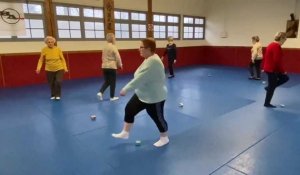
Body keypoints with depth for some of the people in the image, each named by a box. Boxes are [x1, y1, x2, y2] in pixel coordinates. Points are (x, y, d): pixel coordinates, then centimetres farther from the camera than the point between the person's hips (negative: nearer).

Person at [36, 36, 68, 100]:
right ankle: (53, 95, 32)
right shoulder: (44, 50, -8)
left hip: (59, 69, -1)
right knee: (51, 84, 10)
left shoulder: (58, 49, -9)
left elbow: (62, 59, -4)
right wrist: (38, 68, -15)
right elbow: (41, 60, -3)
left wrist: (65, 68, -10)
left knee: (58, 82, -13)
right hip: (49, 70, 1)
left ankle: (58, 95, 7)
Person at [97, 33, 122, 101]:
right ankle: (112, 97, 16)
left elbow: (103, 57, 15)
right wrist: (120, 65, 5)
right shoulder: (113, 47, -12)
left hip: (104, 67, 6)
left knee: (106, 81, 19)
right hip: (112, 67, -6)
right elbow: (117, 57, -11)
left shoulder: (104, 47, 8)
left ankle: (100, 92, 1)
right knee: (112, 82, 7)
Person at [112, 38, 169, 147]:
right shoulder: (149, 59, 5)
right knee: (129, 109, 11)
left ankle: (164, 138, 31)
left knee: (157, 118, 7)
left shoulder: (153, 61, -28)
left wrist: (126, 89, -31)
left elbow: (140, 78, -33)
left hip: (154, 97, -10)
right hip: (143, 94, 10)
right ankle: (125, 133, 27)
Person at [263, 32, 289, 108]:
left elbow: (266, 57, 18)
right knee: (272, 87, 2)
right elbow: (277, 61, -24)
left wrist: (264, 68, 24)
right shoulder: (277, 46, -20)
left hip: (268, 68, 10)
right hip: (272, 69, -10)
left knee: (285, 78, 19)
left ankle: (269, 87, 19)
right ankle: (267, 103, 14)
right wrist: (282, 71, -13)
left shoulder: (271, 45, 11)